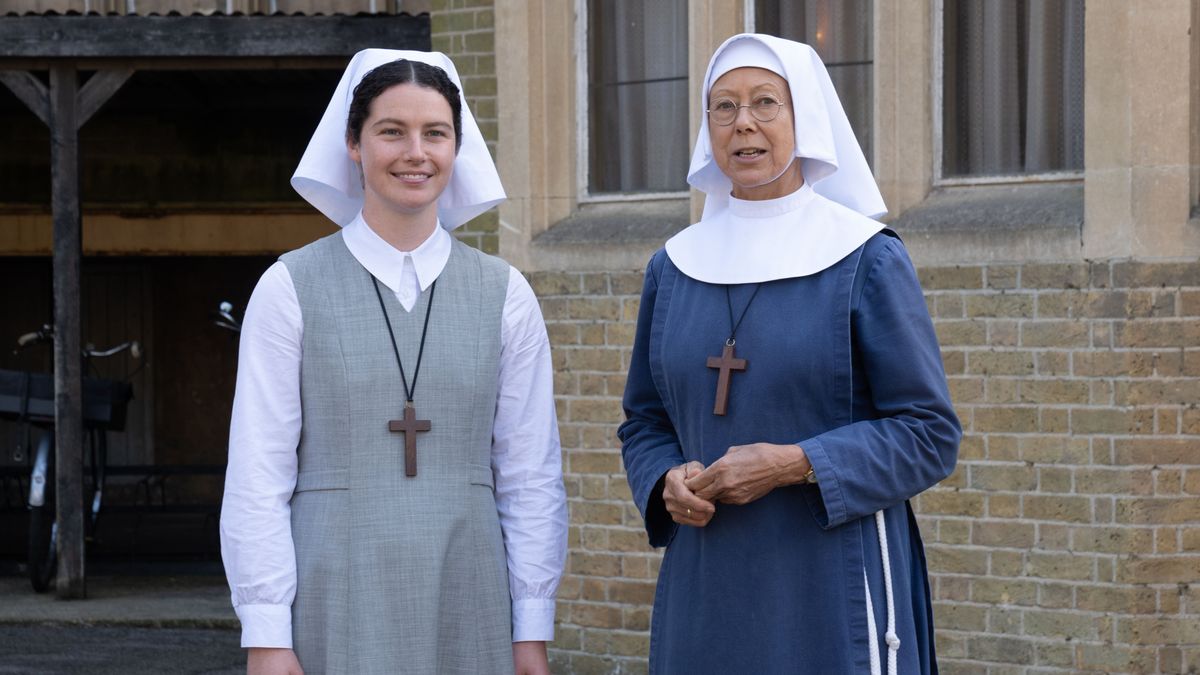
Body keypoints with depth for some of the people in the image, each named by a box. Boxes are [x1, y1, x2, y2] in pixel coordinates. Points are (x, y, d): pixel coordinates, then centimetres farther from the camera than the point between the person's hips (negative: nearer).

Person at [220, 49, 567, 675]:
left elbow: (530, 476, 6)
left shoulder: (504, 295, 7)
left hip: (464, 619, 2)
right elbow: (257, 475, -2)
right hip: (334, 619, -2)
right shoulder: (290, 289, 1)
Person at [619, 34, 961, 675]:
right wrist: (668, 483, -6)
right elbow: (644, 422, 16)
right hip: (705, 591, 4)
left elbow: (930, 434, -6)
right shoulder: (673, 268, 9)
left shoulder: (867, 261, -4)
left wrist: (794, 465, -17)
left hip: (830, 591, -4)